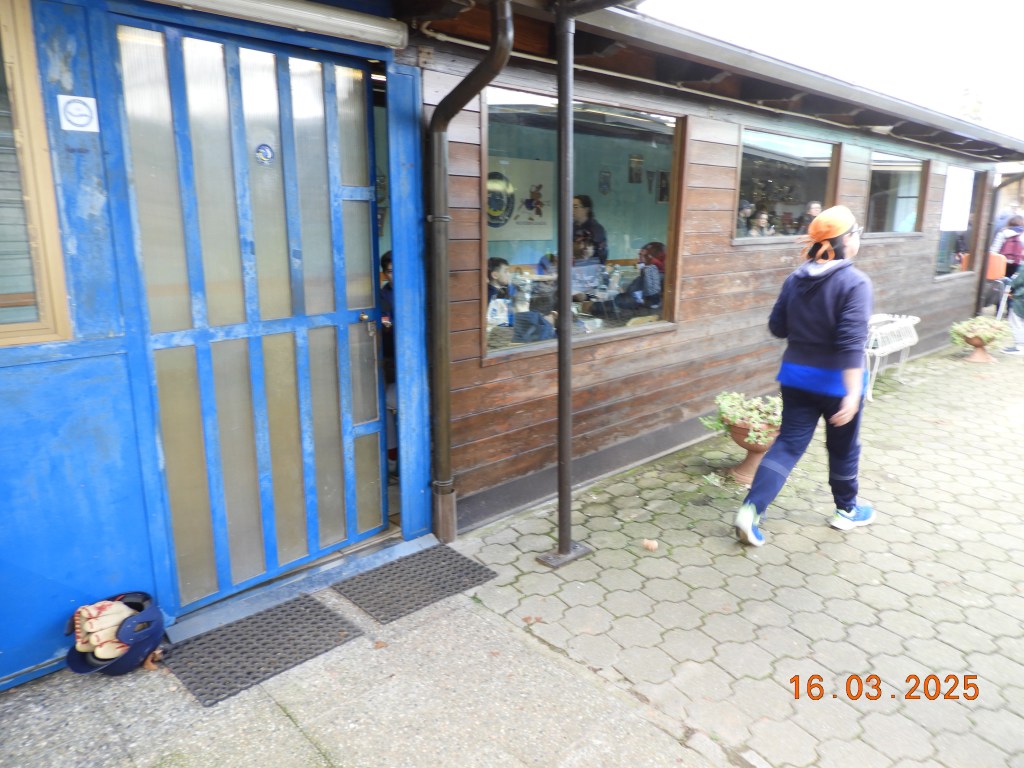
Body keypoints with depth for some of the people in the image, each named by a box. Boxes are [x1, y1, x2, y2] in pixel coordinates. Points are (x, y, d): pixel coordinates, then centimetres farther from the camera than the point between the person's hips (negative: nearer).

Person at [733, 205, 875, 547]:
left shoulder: (795, 279, 1)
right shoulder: (855, 282, -16)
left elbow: (777, 326, 6)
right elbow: (852, 343, -23)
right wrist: (853, 392, -24)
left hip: (797, 375, 5)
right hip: (836, 381, -4)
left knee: (789, 443, 8)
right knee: (843, 447, 16)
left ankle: (752, 509, -6)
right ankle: (847, 510, 36)